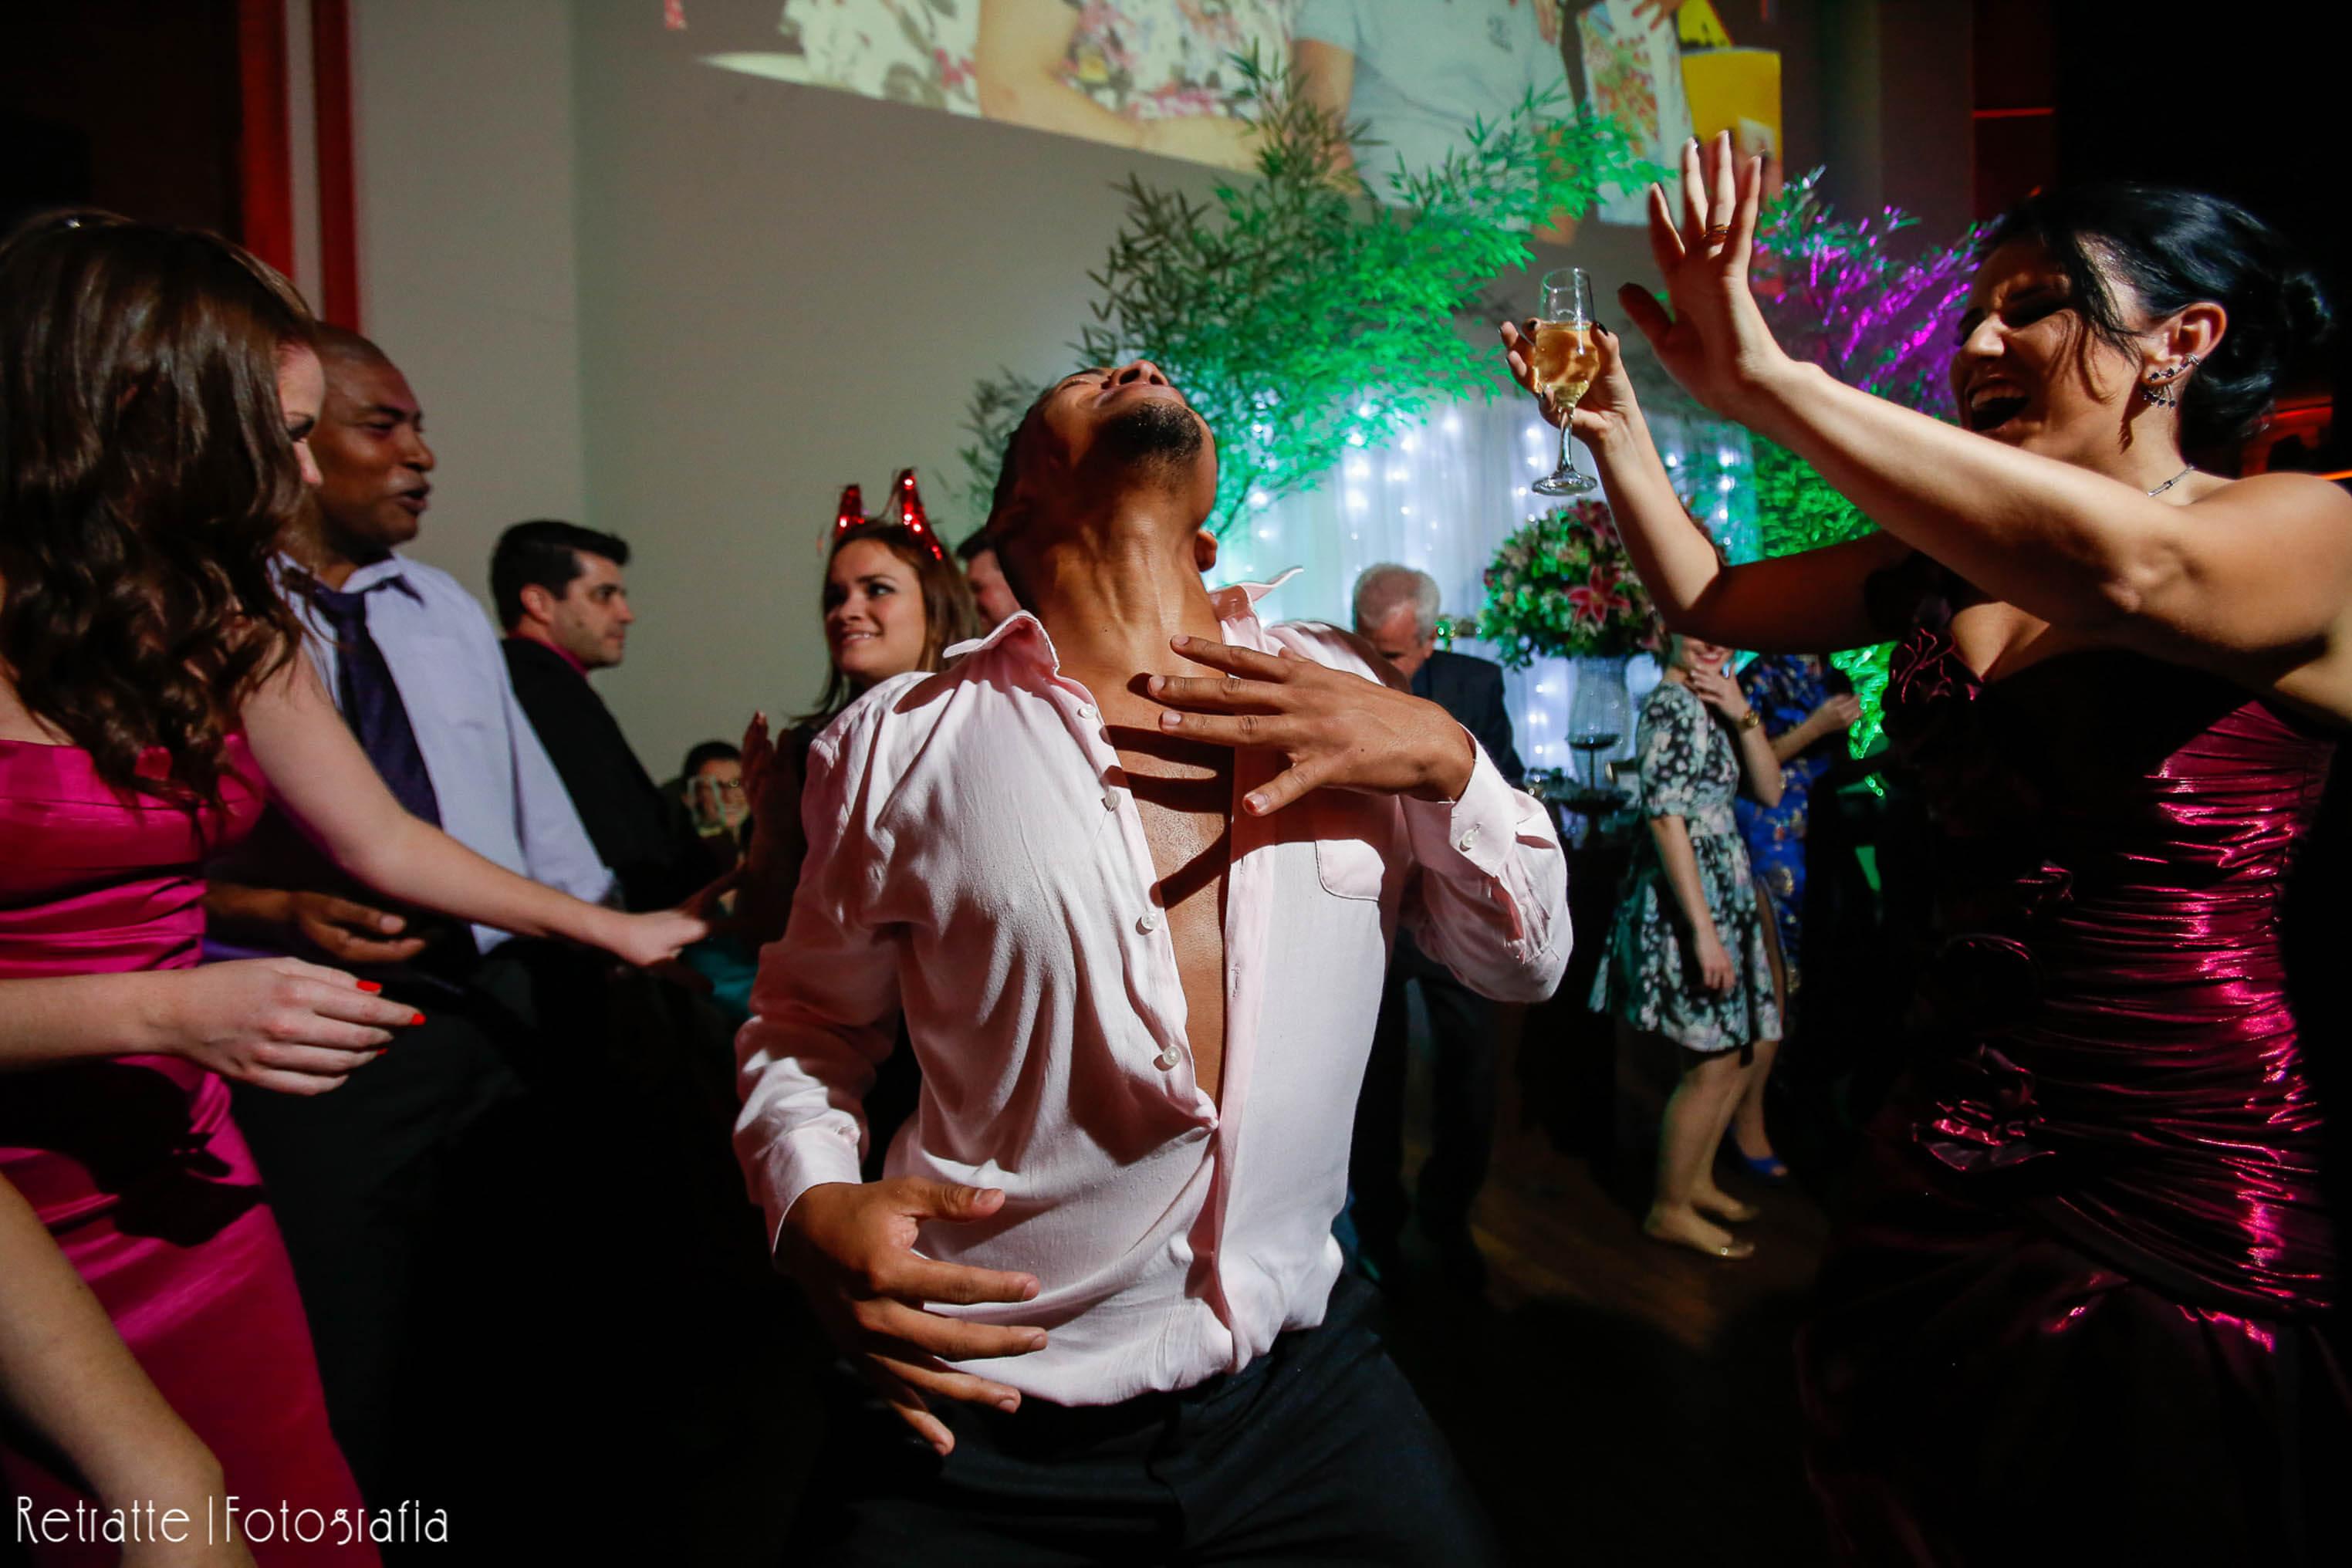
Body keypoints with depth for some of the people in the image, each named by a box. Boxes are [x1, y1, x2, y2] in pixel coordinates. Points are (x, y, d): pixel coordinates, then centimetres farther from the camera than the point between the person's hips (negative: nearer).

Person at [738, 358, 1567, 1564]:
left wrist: (1447, 759, -14)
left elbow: (1526, 962, 4)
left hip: (1303, 1387, 3)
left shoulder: (1341, 693, -2)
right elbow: (806, 1022, 6)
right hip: (980, 1429, -2)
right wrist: (811, 1211, -14)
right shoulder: (899, 744, -9)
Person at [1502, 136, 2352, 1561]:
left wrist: (1763, 383, -31)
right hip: (1948, 1161, 6)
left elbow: (2127, 568, -33)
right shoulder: (1946, 566, 6)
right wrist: (1615, 424, 3)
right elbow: (1712, 598, 15)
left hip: (2197, 1214, -5)